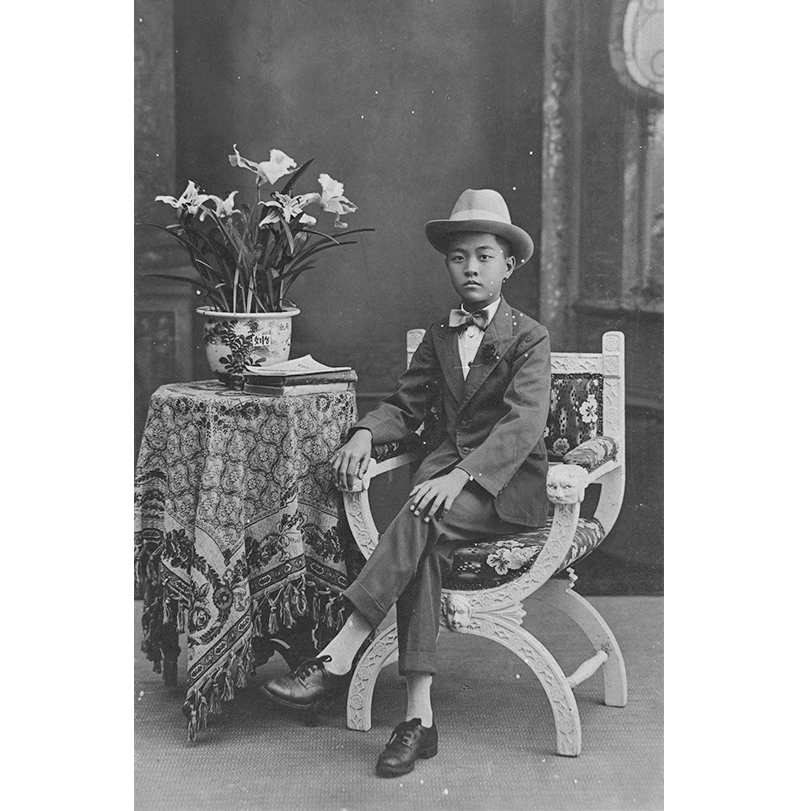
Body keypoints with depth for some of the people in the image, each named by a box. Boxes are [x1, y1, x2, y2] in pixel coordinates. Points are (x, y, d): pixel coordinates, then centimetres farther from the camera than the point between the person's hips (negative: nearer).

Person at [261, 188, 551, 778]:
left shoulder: (530, 338, -2)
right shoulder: (439, 337, 17)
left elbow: (524, 422, -16)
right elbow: (406, 406, 19)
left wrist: (461, 475, -31)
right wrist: (366, 434, -5)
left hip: (512, 482, -4)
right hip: (452, 472, 4)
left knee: (425, 520, -33)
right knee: (426, 546, -29)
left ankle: (338, 658, -34)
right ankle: (419, 716, -32)